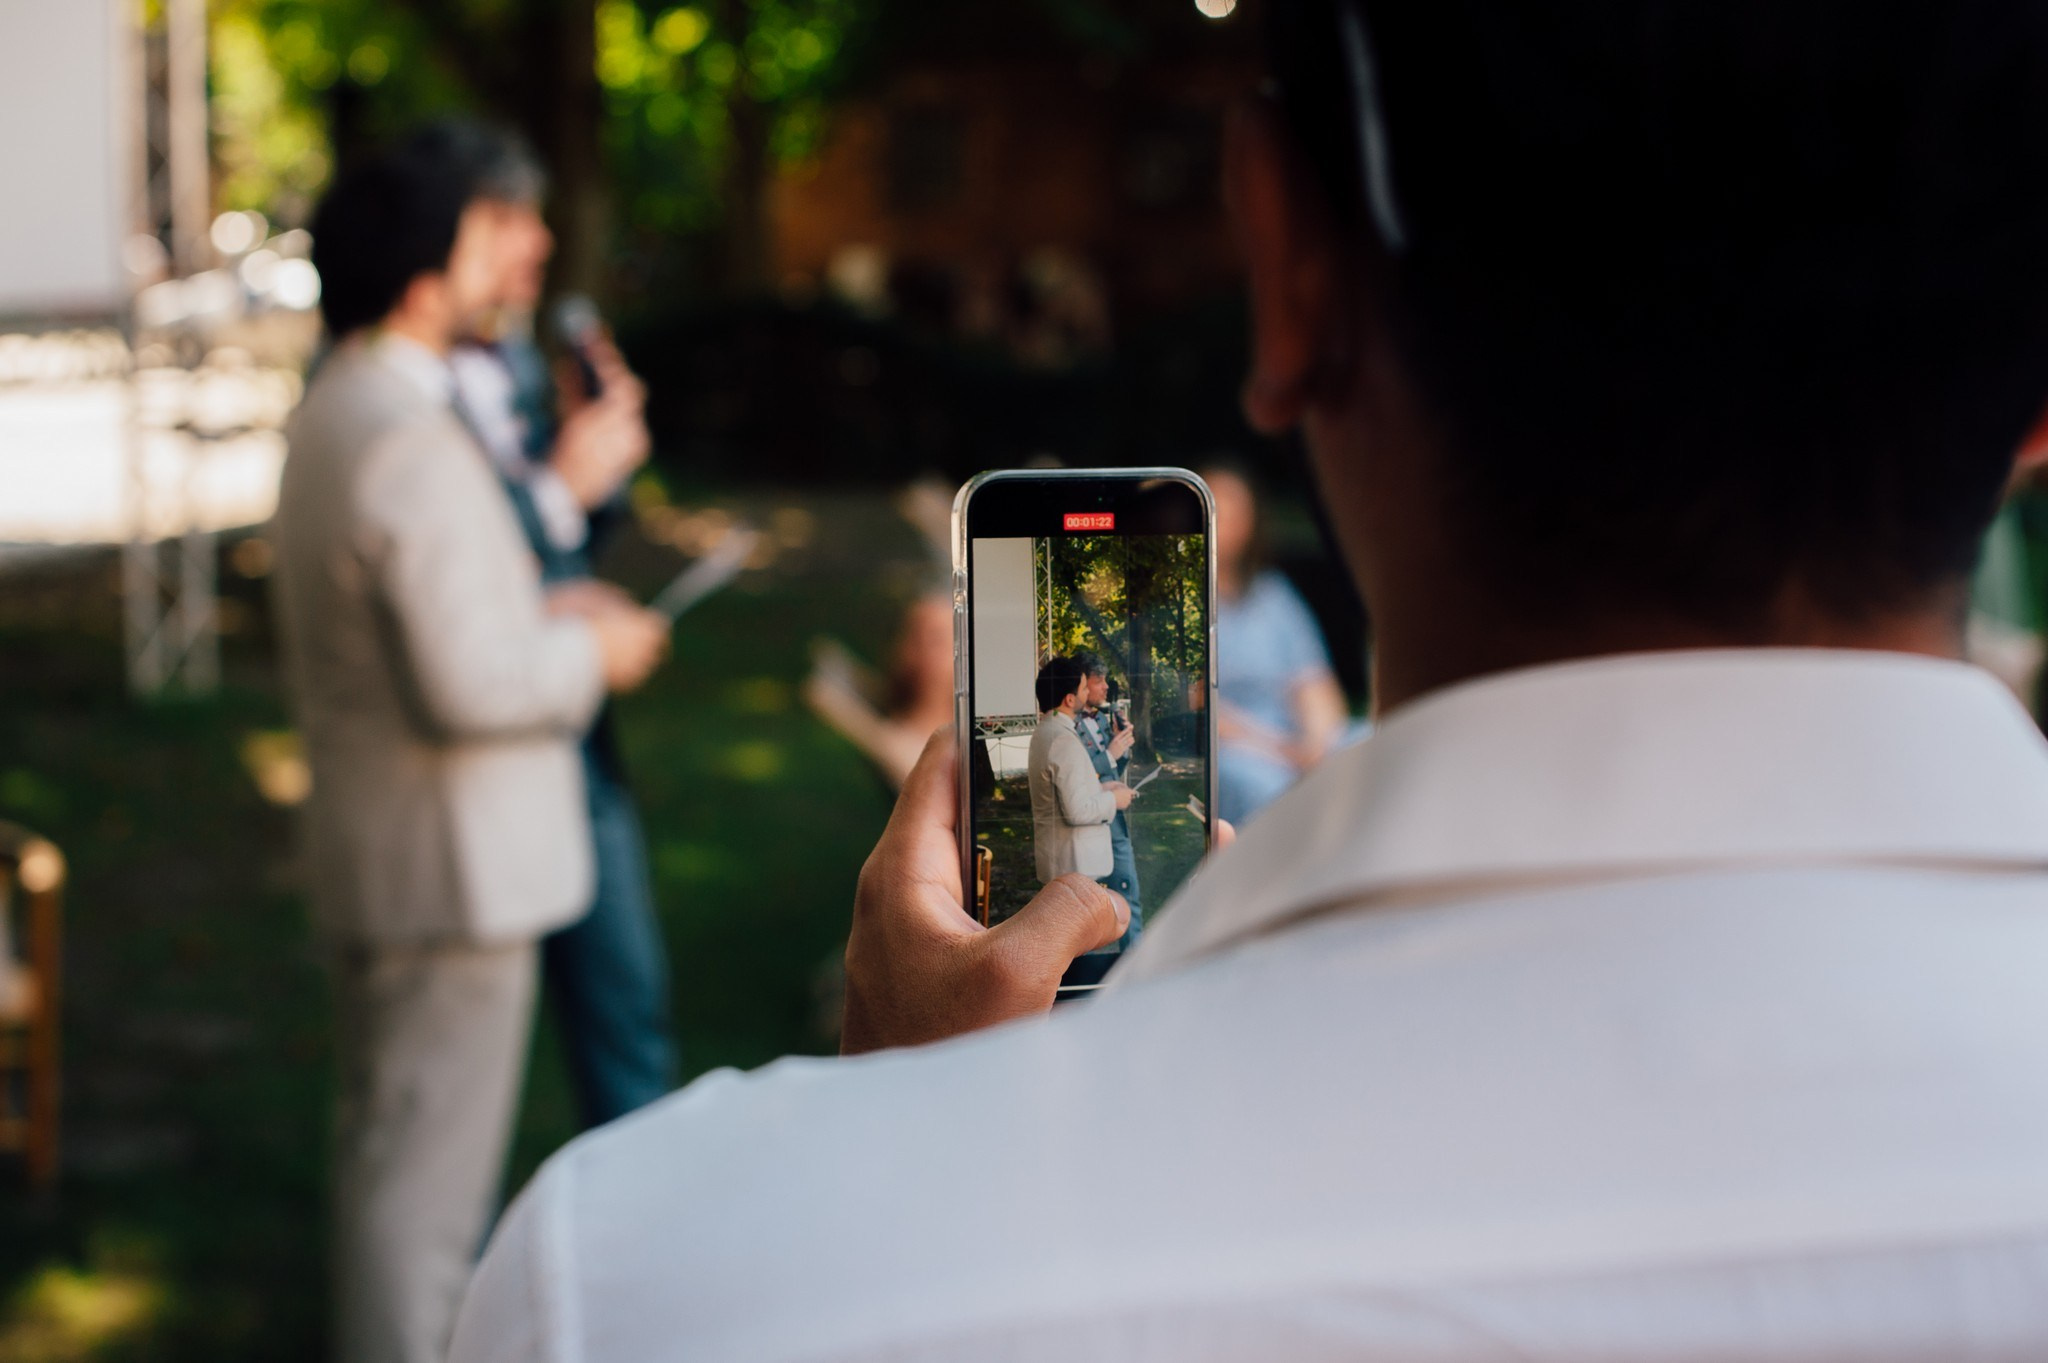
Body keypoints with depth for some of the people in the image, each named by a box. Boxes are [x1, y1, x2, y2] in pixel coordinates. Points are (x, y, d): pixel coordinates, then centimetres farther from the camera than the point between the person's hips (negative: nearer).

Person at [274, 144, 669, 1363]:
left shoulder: (333, 415, 11)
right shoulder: (415, 443, -23)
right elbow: (469, 687, -27)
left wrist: (543, 619, 12)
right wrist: (589, 653, -11)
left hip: (374, 853, 11)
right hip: (452, 864, -11)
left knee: (391, 1148, 22)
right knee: (425, 1169, -1)